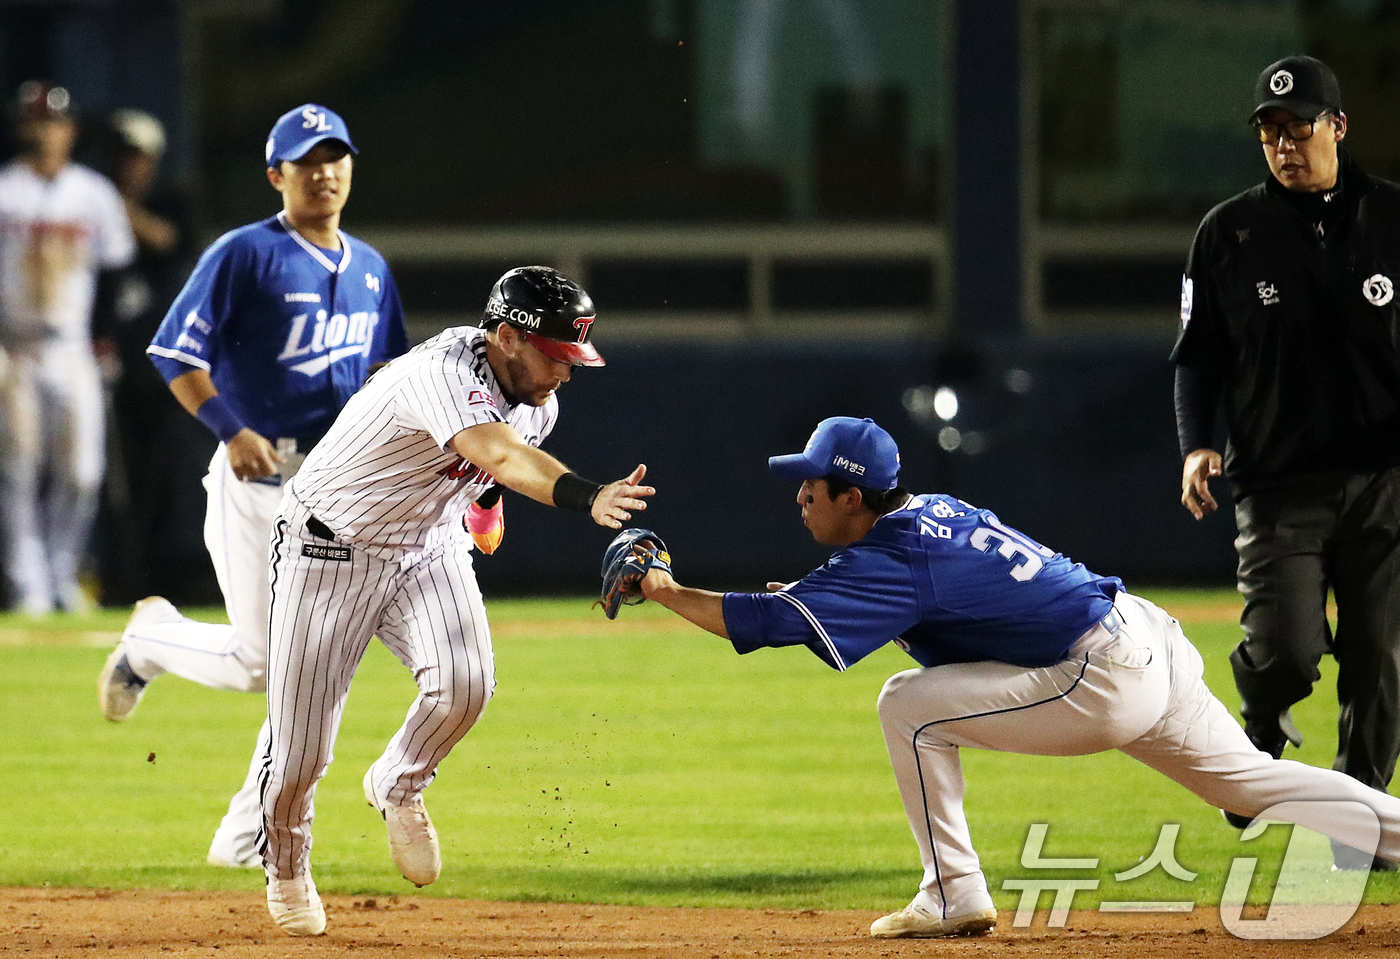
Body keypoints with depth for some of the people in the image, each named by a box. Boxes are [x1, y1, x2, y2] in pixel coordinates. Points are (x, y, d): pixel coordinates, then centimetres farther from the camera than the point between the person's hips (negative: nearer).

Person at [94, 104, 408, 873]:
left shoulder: (369, 270, 13)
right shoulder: (245, 255, -7)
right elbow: (174, 351, -12)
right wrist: (232, 430, -21)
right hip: (257, 482, -6)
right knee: (258, 663, -7)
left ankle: (247, 837, 3)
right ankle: (152, 639, 25)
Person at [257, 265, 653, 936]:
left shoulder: (538, 402, -7)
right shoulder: (444, 373, -34)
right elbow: (503, 456, -52)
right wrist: (590, 499, -66)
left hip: (429, 544, 6)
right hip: (331, 548, -6)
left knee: (465, 681, -23)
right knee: (302, 744, -2)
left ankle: (398, 787, 9)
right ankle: (286, 865, 30)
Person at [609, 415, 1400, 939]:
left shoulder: (890, 561, -14)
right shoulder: (935, 510, 11)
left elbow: (763, 621, -18)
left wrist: (665, 591, -7)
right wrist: (813, 603, 14)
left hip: (1102, 683, -9)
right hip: (1155, 644, 9)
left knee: (912, 706, -8)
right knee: (1248, 777, 18)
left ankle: (956, 896, -2)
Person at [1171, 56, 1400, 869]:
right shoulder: (1229, 234, 3)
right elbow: (1199, 352, 7)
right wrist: (1196, 444, -9)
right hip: (1279, 483, -1)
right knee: (1286, 652, -14)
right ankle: (1261, 736, 20)